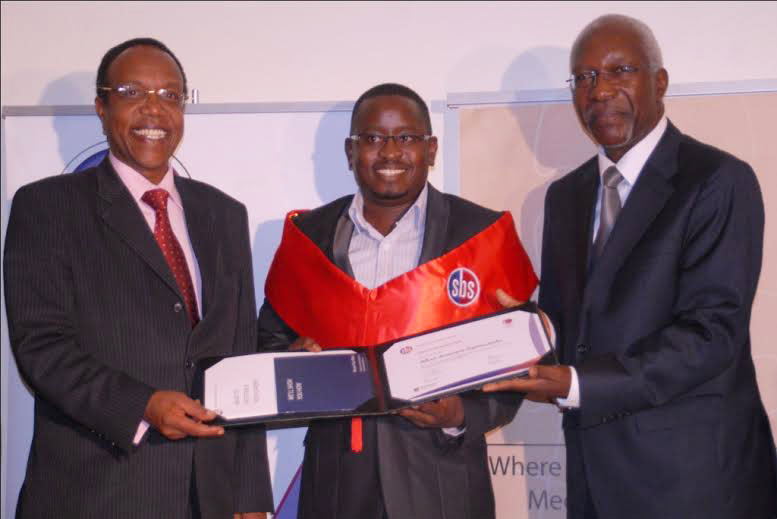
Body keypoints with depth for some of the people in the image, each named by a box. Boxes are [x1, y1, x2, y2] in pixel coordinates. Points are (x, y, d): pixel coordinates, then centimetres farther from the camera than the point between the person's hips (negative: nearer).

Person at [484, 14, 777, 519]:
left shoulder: (720, 181, -11)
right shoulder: (565, 195, 11)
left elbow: (712, 332, -19)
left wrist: (576, 384, -23)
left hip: (694, 470, -6)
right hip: (595, 464, 6)